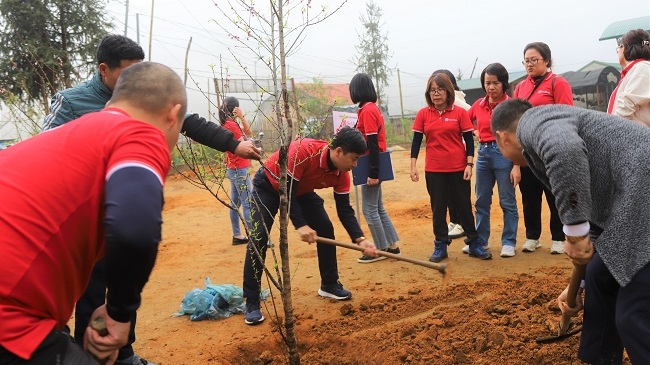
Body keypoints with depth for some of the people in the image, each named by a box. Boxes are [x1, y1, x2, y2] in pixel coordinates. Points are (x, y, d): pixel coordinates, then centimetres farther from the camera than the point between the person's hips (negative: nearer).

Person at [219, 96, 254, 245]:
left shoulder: (228, 123, 13)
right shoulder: (231, 124, -16)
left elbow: (249, 133, 14)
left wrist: (242, 117, 4)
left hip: (233, 169, 10)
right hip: (239, 169, -10)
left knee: (235, 204, 13)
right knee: (249, 204, -8)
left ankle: (237, 236, 21)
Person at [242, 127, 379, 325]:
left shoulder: (341, 174, -19)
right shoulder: (303, 150, -39)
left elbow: (344, 209, -14)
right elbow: (286, 190, -35)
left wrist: (360, 239, -27)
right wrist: (300, 225, -41)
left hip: (301, 190, 6)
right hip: (268, 184, -6)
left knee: (326, 229, -1)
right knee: (259, 238, -16)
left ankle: (329, 284, 16)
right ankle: (251, 303, -8)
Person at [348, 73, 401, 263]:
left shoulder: (367, 110, -16)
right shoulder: (373, 108, 12)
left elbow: (372, 143, -20)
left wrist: (373, 173, -21)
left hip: (371, 167, -10)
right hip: (373, 167, 10)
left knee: (369, 210, 0)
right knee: (378, 207, 15)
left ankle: (381, 250, 9)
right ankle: (392, 246, 22)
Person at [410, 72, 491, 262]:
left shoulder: (460, 112, -3)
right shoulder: (423, 114, 1)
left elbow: (469, 139, -1)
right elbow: (416, 140, 3)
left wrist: (469, 164, -7)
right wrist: (413, 166, -2)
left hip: (458, 168, -1)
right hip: (434, 170, 1)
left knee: (464, 206, 9)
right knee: (438, 208, 9)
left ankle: (474, 243, 21)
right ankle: (440, 246, 19)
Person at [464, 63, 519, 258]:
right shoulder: (478, 105, 6)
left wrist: (516, 166, -15)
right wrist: (476, 134, 5)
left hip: (504, 153, -5)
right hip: (483, 154, 6)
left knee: (507, 201, 3)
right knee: (481, 201, 13)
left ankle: (508, 242, 14)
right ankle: (480, 240, 25)